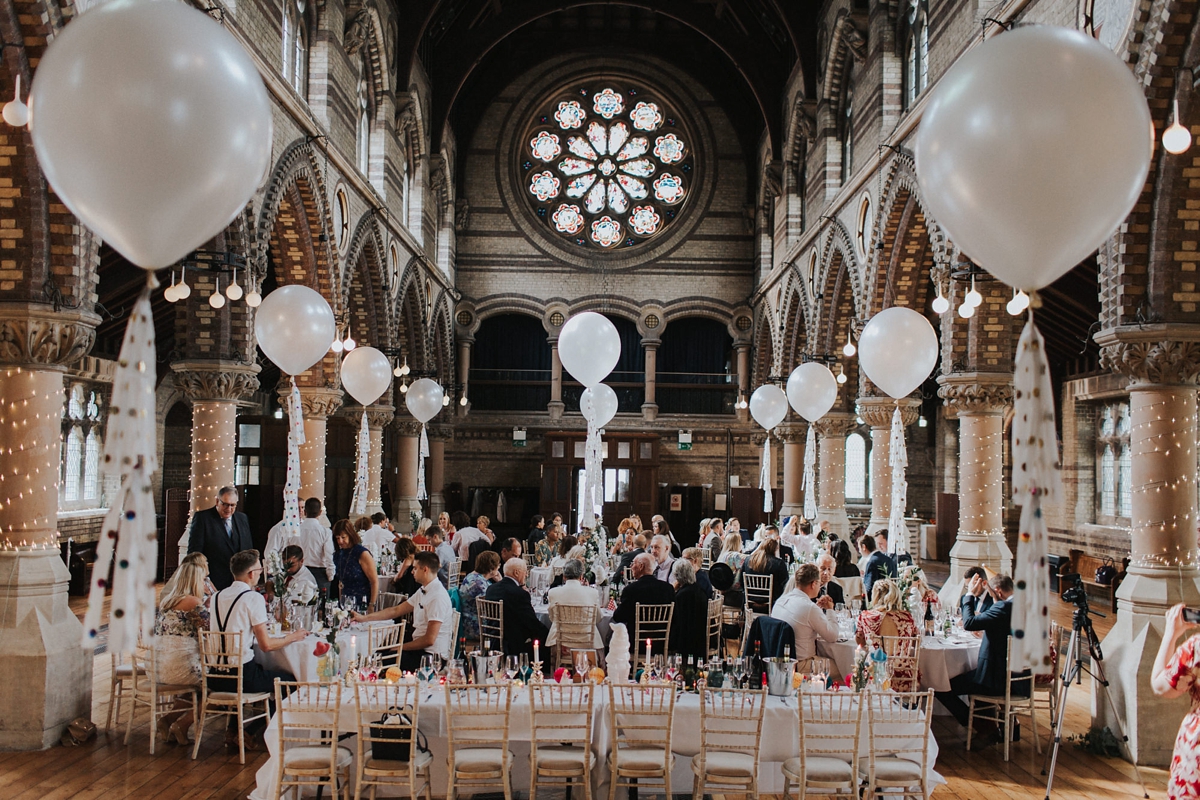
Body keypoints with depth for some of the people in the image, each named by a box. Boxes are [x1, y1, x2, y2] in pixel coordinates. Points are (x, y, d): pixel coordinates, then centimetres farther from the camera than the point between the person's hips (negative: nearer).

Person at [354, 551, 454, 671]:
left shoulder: (438, 596, -21)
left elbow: (429, 640, -22)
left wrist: (401, 647, -10)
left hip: (431, 656, -9)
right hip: (420, 648, 9)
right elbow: (396, 610, 18)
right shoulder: (423, 591, 9)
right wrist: (364, 618, 17)